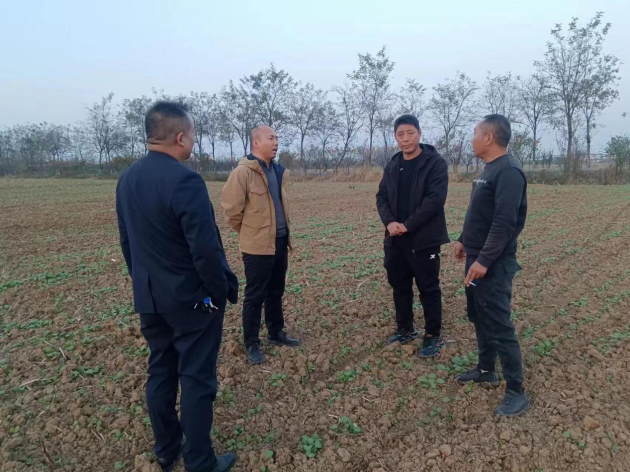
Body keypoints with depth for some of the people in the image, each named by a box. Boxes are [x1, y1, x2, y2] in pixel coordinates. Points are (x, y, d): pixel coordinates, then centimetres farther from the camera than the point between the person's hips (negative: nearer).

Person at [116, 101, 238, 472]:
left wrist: (143, 283, 19)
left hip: (150, 298, 8)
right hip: (192, 298, -8)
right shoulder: (185, 180, -22)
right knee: (197, 380, 4)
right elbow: (206, 248, -24)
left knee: (161, 373, 18)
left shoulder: (127, 179, 4)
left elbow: (127, 241, 11)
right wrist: (223, 290, -11)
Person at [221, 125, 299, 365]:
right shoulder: (243, 172, -15)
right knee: (255, 296, 3)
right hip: (257, 246, -7)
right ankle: (252, 344, 16)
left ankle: (276, 333, 34)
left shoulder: (278, 171, 10)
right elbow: (231, 209, -14)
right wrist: (249, 232, -1)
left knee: (276, 292, 19)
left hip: (280, 242, 8)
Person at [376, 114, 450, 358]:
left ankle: (433, 336, 18)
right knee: (399, 286, 15)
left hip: (424, 238, -6)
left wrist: (408, 225, -19)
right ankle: (405, 329, 32)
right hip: (395, 238, 6)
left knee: (428, 288, 4)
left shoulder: (435, 163, -8)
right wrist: (389, 222, -10)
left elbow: (435, 199, -17)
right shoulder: (392, 166, 11)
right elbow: (381, 197, 9)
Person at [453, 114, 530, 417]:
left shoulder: (509, 172, -19)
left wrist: (484, 260, -29)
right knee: (479, 319, 19)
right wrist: (464, 241, 22)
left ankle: (516, 392, 9)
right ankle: (486, 371, 35)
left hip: (493, 265, -10)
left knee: (499, 326, -4)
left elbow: (504, 222, -26)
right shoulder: (489, 170, 13)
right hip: (477, 258, 10)